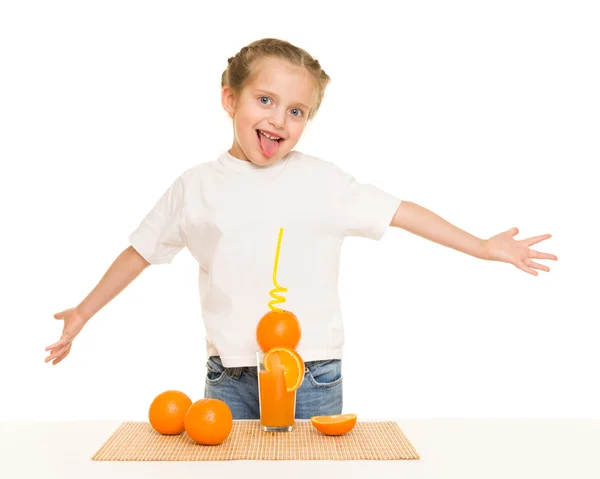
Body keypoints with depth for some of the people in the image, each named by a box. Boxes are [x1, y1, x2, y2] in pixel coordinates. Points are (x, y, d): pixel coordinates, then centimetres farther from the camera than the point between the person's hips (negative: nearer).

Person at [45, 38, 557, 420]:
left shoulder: (322, 181, 0)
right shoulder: (196, 186, 4)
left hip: (312, 379, -1)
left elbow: (398, 212, 1)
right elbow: (143, 250, 13)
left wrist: (484, 247, 1)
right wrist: (82, 313, 18)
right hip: (229, 381, 1)